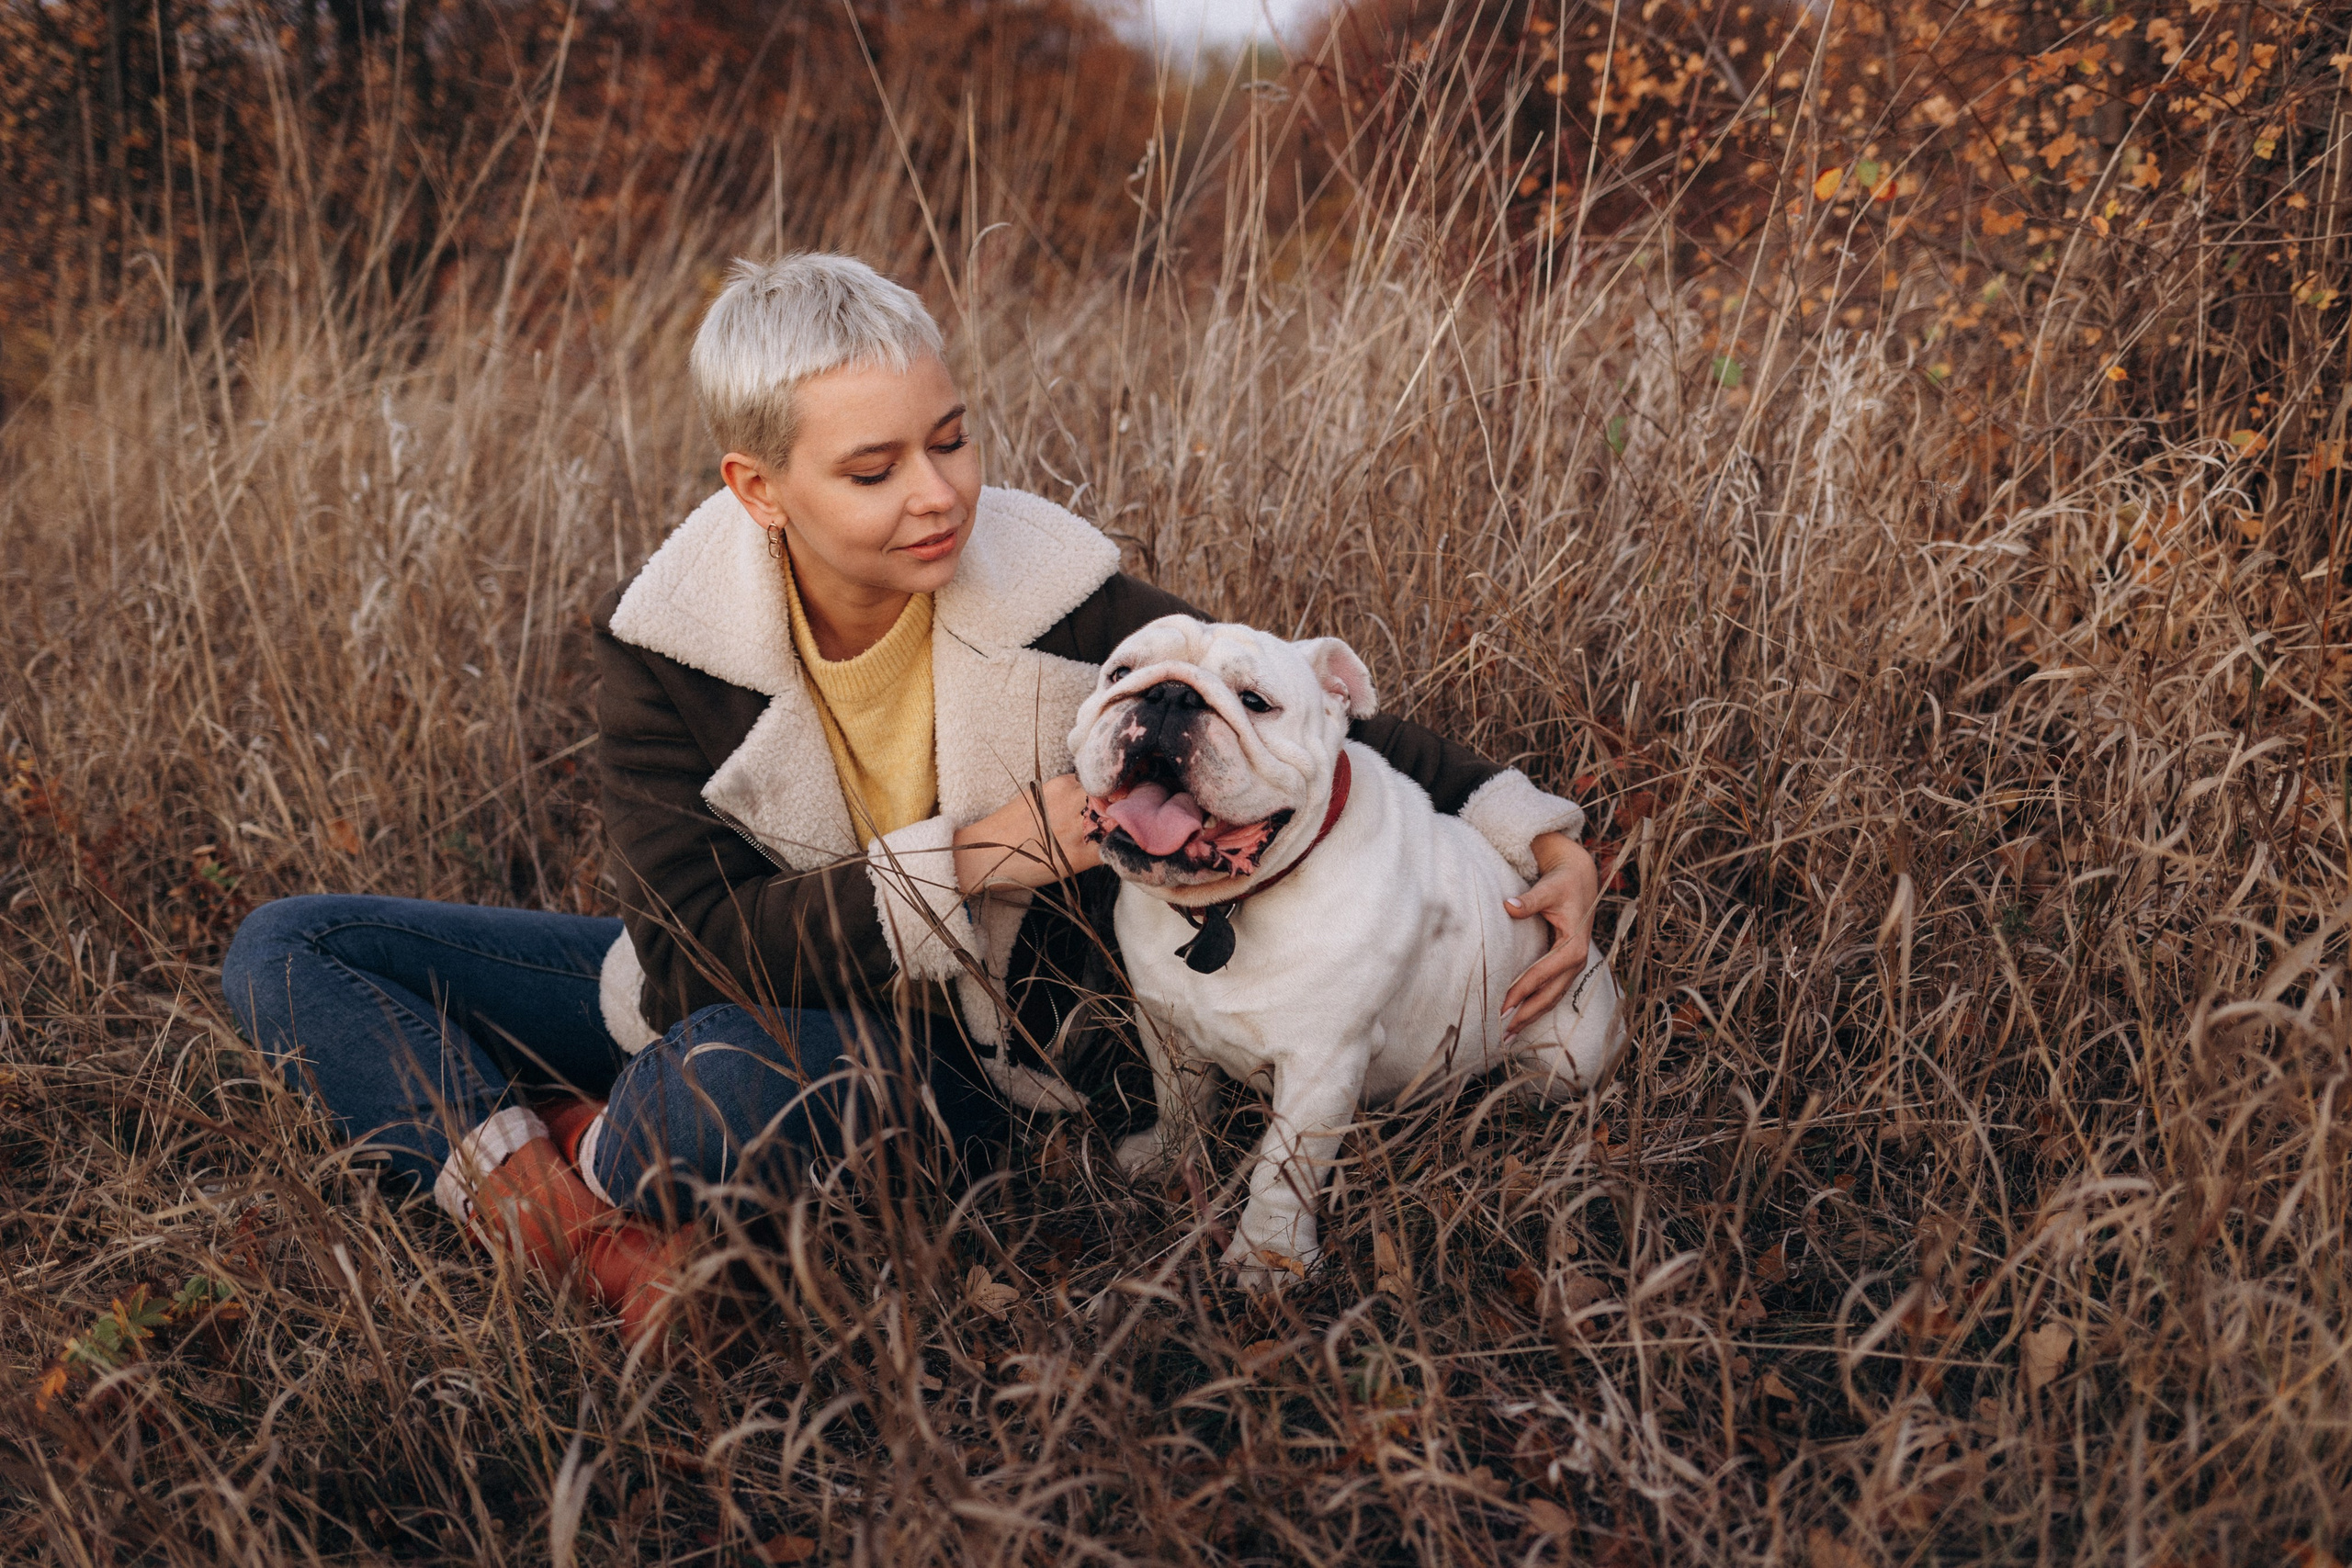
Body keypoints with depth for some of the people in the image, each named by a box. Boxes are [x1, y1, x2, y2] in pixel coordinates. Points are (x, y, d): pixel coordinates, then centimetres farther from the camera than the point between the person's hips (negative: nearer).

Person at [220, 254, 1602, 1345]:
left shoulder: (1060, 604, -20)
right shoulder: (667, 637, -17)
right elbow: (691, 950, -23)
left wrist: (1530, 829, -19)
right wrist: (971, 857, -31)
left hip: (944, 1045, -3)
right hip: (722, 998, 4)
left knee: (738, 1062, -41)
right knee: (288, 952, -5)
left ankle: (593, 1179, -5)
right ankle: (601, 1258, -20)